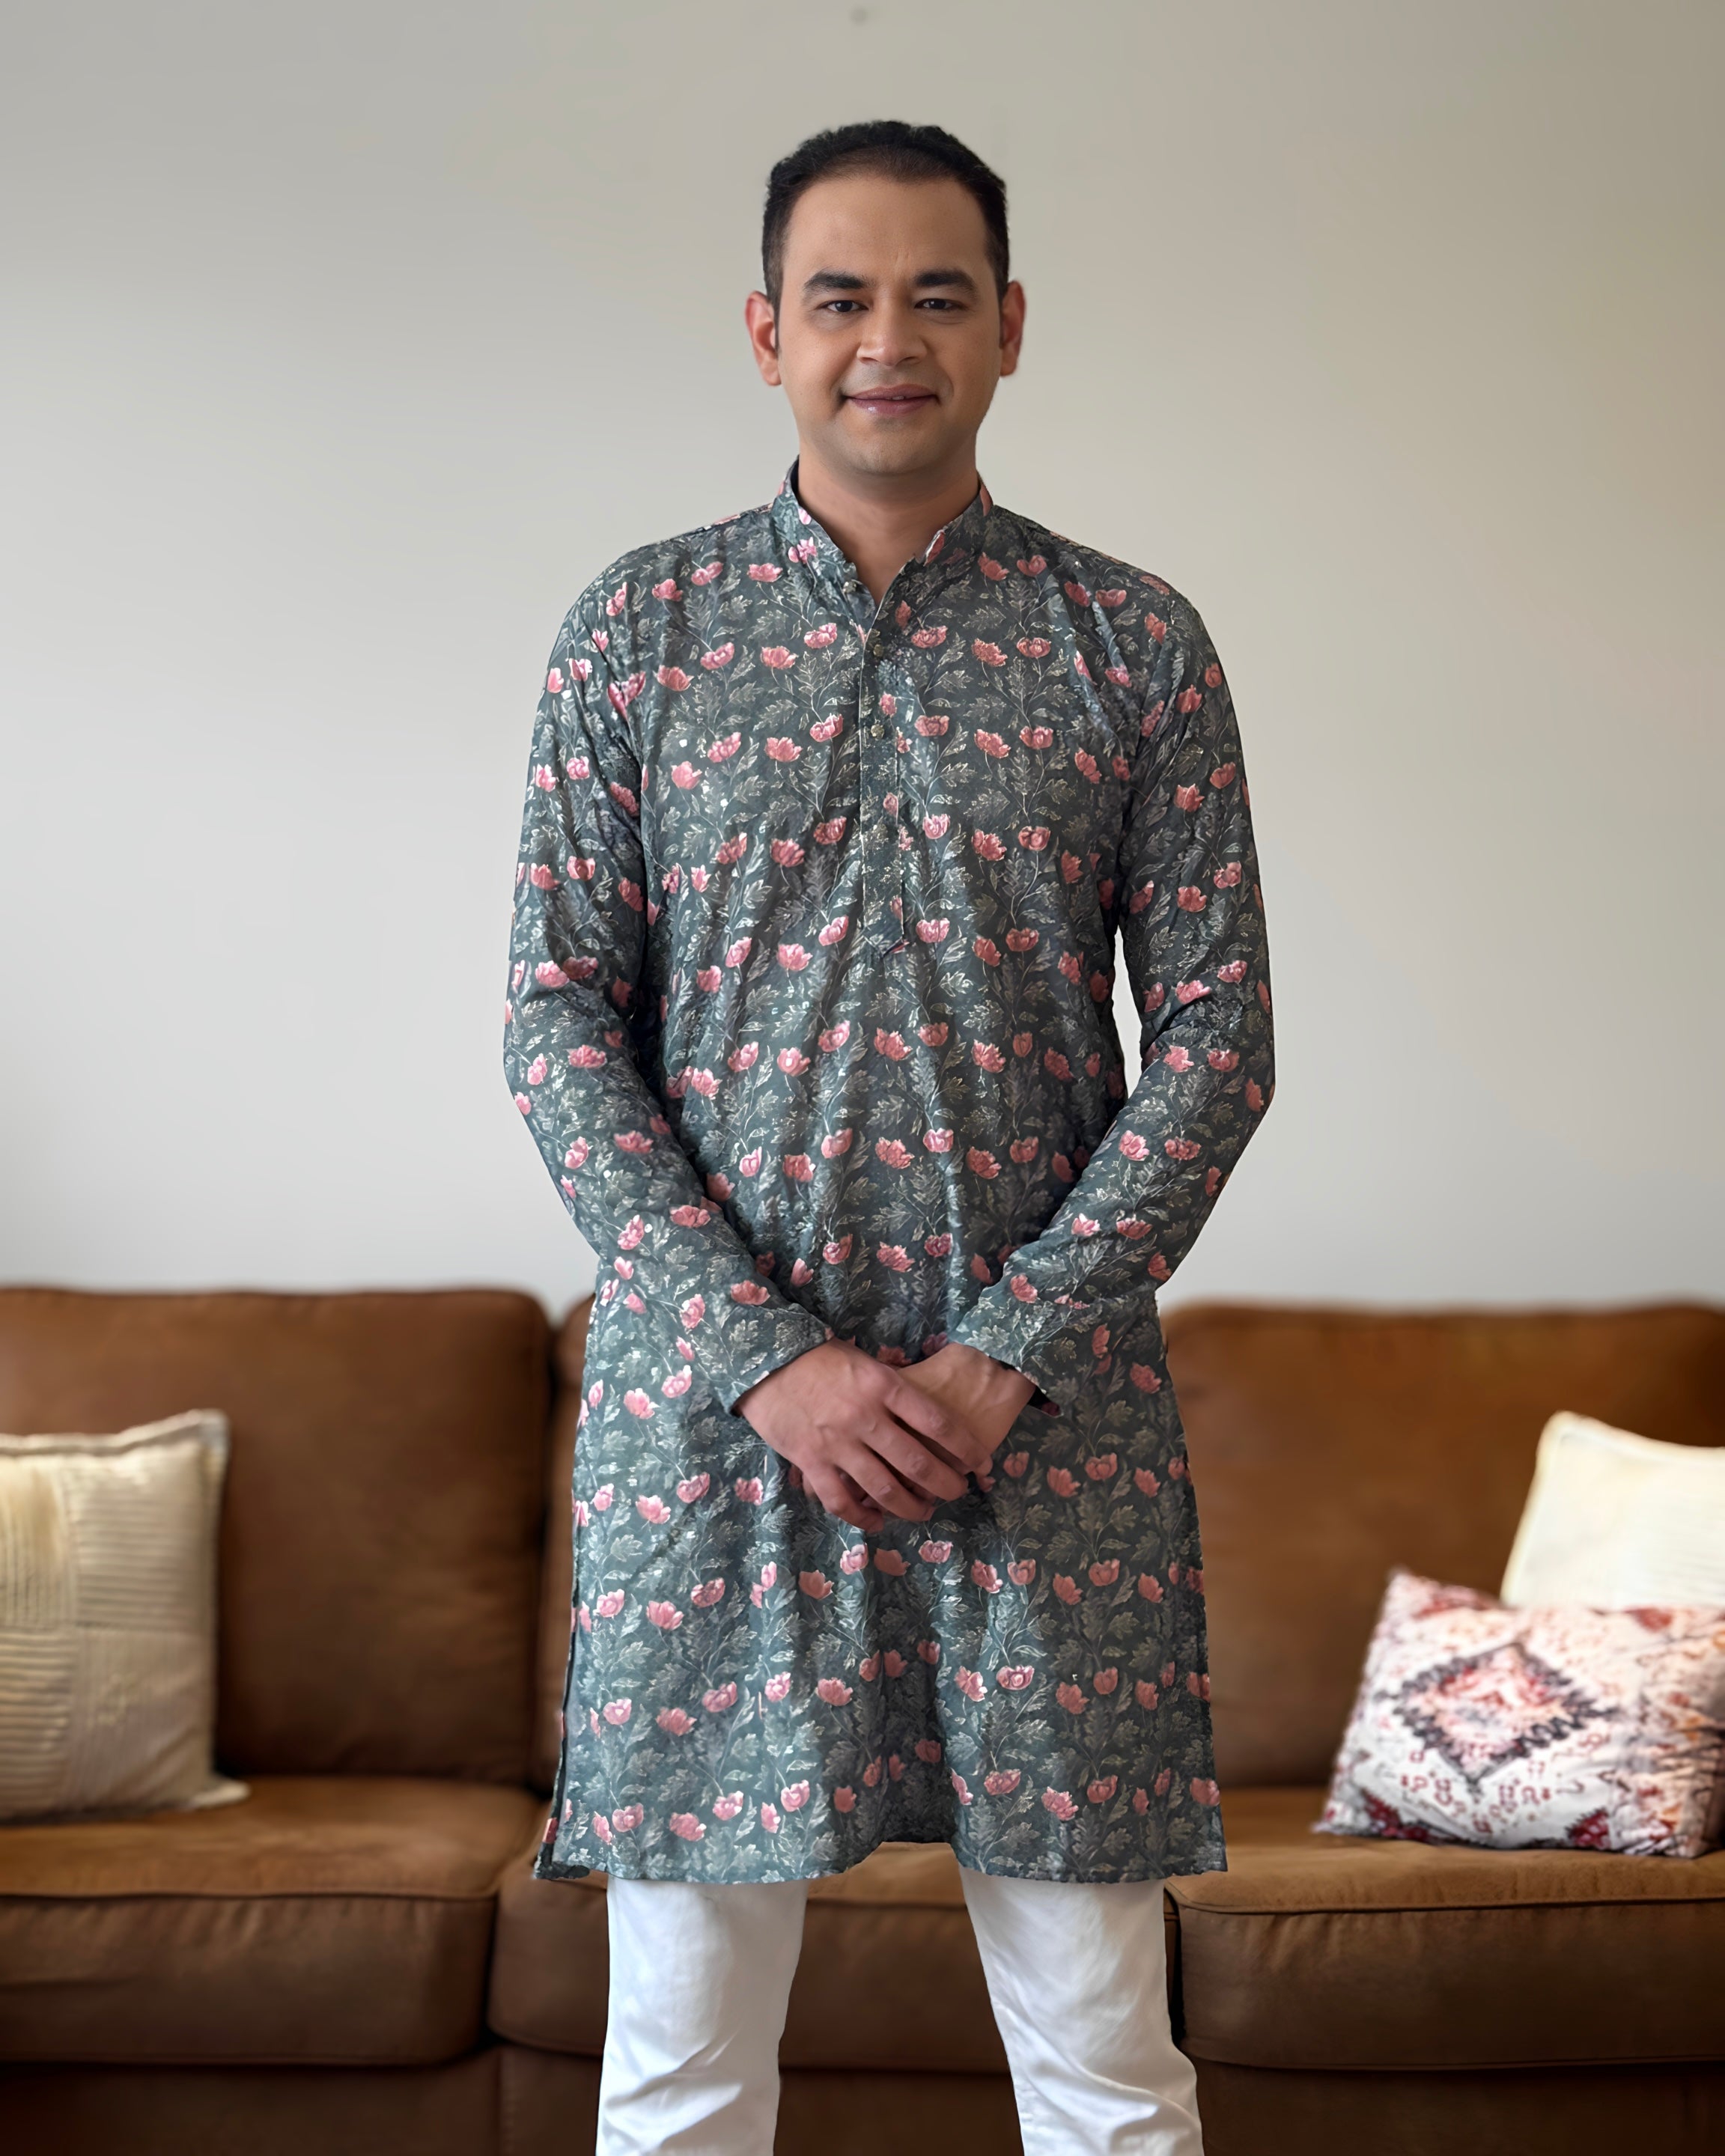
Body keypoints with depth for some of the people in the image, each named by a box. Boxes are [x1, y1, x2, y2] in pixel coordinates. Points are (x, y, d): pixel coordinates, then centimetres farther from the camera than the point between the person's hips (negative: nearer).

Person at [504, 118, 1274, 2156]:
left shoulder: (1136, 644, 4)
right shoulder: (634, 628, 5)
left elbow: (1217, 1032, 1)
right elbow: (556, 1025, 1)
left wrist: (1011, 1355, -10)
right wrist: (766, 1360, -10)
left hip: (1050, 1406, 0)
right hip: (703, 1397, 1)